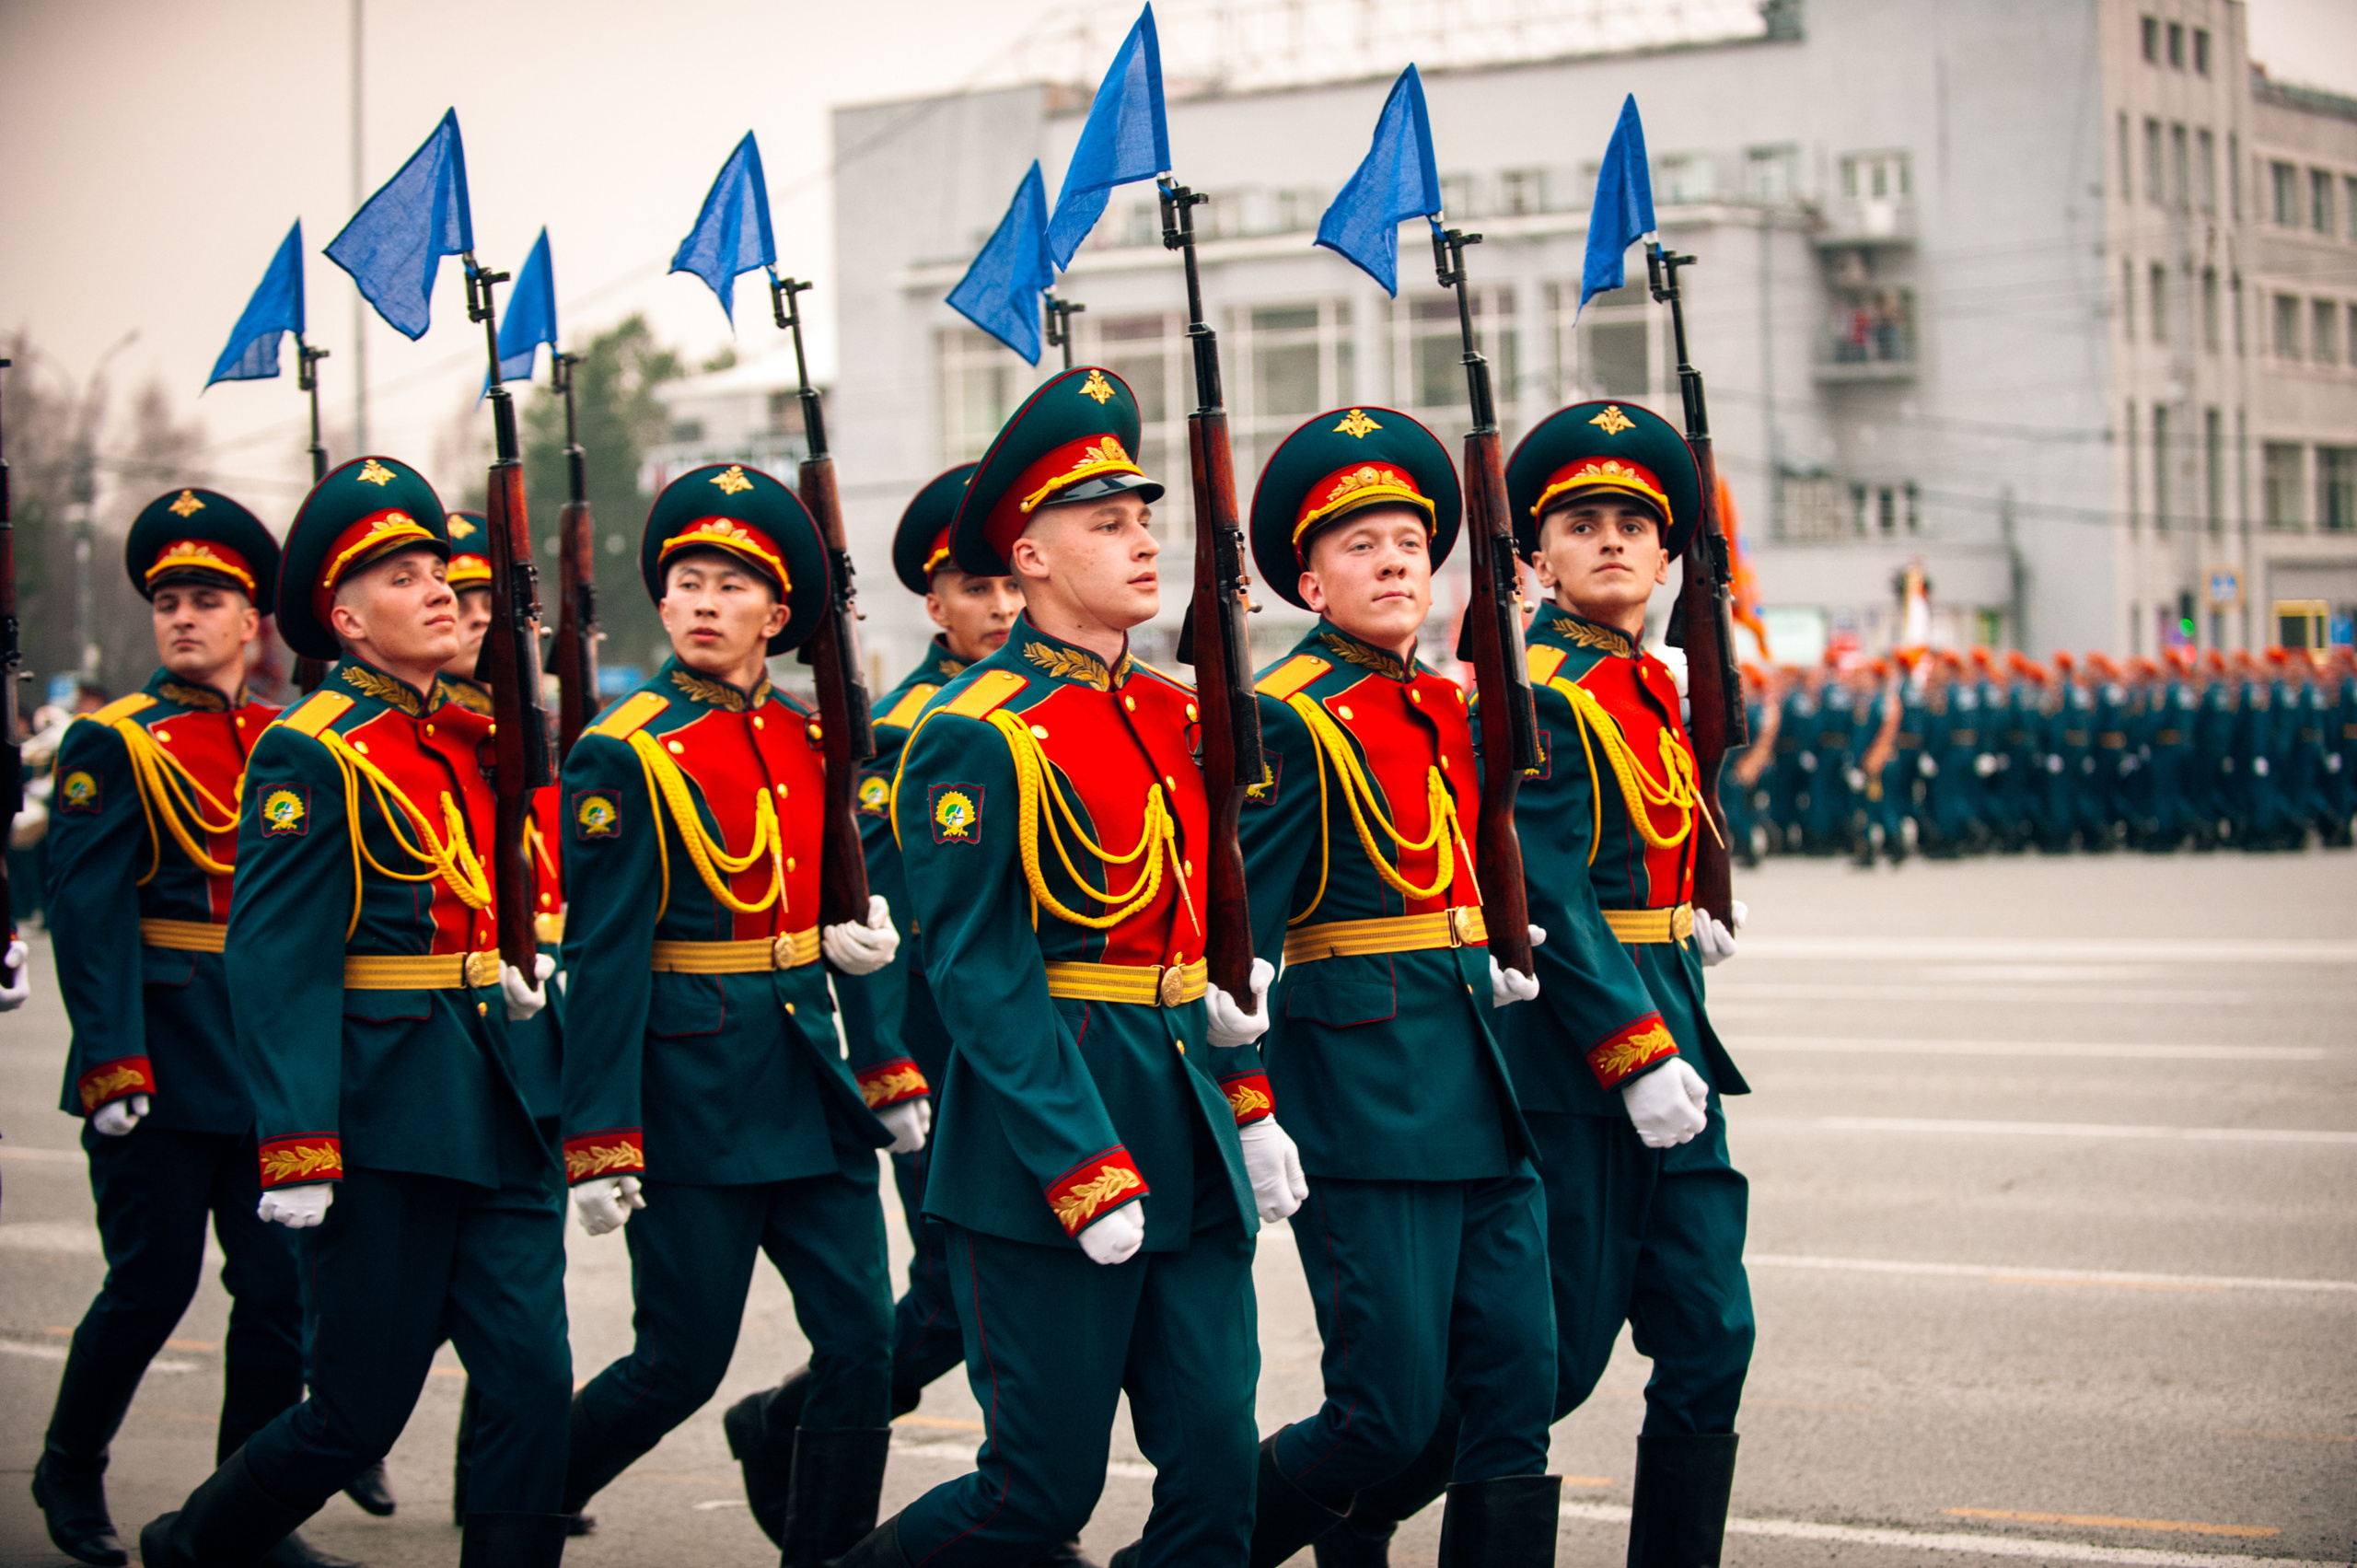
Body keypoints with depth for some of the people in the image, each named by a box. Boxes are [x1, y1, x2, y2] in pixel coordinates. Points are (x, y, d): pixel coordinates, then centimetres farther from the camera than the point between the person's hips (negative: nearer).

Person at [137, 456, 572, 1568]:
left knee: (532, 1382, -1)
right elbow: (276, 964, -16)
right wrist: (297, 1157, -21)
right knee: (359, 1414, 2)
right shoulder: (310, 755, -11)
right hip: (384, 1122, -7)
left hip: (493, 1116, 7)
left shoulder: (465, 739, 12)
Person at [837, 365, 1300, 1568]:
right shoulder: (977, 737, -11)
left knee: (1214, 1472, 5)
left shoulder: (1172, 717, 12)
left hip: (1189, 1152, 7)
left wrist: (1247, 1103, 13)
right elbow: (980, 978, -15)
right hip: (1041, 1171, -7)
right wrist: (1086, 1175, -18)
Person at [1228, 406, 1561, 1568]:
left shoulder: (1451, 710, 15)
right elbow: (1234, 936, -12)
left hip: (1482, 1096, 7)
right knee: (1395, 1418, -6)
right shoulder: (1292, 719, -8)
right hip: (1366, 1100, -7)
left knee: (1511, 1402, 3)